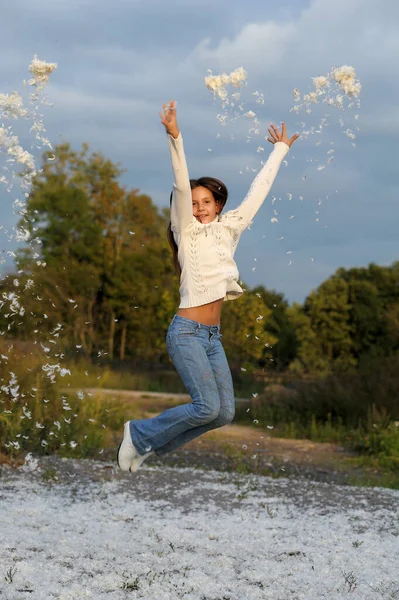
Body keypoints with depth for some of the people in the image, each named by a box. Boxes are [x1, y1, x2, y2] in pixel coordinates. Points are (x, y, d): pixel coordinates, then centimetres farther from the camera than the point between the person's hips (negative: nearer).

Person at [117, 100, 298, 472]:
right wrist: (175, 138, -27)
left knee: (224, 413, 0)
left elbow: (258, 190, 19)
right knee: (208, 407, -18)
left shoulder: (229, 228, 12)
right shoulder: (186, 231, -2)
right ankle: (140, 434, 2)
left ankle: (152, 444, 14)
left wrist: (280, 149, 25)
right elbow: (181, 187, -15)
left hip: (213, 336, 7)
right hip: (187, 331, -7)